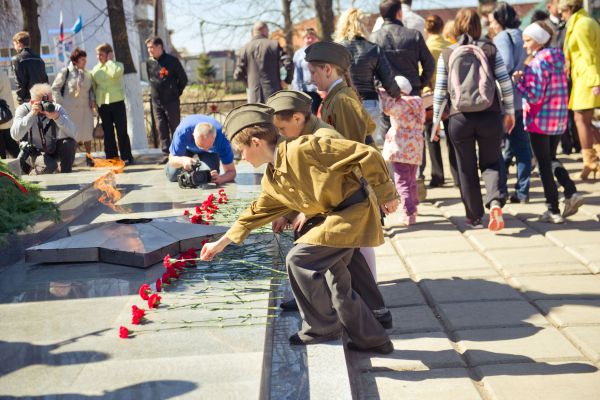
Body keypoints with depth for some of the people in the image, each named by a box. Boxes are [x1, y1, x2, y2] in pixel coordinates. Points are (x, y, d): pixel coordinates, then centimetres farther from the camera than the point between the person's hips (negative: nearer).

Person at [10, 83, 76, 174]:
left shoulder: (57, 109, -11)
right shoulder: (24, 109, -15)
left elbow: (72, 133, -24)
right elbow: (15, 135, -31)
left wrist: (57, 117, -40)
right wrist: (31, 114, -37)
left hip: (53, 150, 3)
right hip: (32, 152, -3)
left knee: (69, 142, -26)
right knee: (49, 165, -32)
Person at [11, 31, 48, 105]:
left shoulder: (16, 59, -5)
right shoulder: (38, 58, 14)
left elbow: (20, 83, -11)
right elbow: (45, 80, 13)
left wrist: (20, 100, -6)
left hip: (27, 99, -6)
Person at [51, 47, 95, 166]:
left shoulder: (87, 74, 12)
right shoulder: (65, 72, -4)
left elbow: (91, 89, 24)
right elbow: (55, 88, -2)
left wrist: (92, 100, 7)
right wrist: (61, 104, -9)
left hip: (85, 108, 4)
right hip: (70, 109, -4)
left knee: (87, 133, 3)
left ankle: (88, 157, 13)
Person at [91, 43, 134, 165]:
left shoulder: (118, 65, 1)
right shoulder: (96, 69, 12)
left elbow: (114, 73, -22)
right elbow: (94, 86, 17)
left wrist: (110, 60, -9)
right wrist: (94, 100, 9)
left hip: (116, 101, -4)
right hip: (102, 103, 4)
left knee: (122, 131, -2)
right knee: (108, 132, 6)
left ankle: (127, 157, 1)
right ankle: (111, 157, 12)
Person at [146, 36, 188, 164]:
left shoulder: (172, 61, -8)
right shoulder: (149, 62, 6)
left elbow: (183, 79, 1)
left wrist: (176, 93, 4)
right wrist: (153, 93, 14)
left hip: (171, 101, -4)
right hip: (156, 102, 4)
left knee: (175, 128, 1)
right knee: (162, 129, 3)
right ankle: (166, 154, 8)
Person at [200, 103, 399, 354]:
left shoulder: (303, 149, -22)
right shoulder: (272, 180, 6)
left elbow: (367, 155, -21)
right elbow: (257, 212, 21)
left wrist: (385, 194, -14)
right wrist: (221, 243, 24)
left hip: (354, 211, -9)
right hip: (337, 217, 9)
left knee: (299, 259, -14)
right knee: (336, 281, 12)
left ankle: (322, 328, 3)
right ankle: (373, 340, 26)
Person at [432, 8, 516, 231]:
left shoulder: (446, 54, 1)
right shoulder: (490, 50, 1)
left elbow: (440, 91, 3)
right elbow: (505, 84, 0)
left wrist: (436, 120, 12)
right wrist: (510, 112, 11)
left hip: (460, 118, 0)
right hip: (489, 116, 0)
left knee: (466, 169, 11)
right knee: (490, 163, 12)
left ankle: (474, 217, 19)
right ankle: (495, 201, -13)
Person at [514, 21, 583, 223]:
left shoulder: (537, 64, -16)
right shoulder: (557, 58, 9)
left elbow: (534, 96, -21)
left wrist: (518, 81, -9)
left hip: (540, 120, -7)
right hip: (559, 119, 8)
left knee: (544, 164, 3)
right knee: (551, 158, 22)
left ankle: (553, 211, 6)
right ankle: (571, 192, 3)